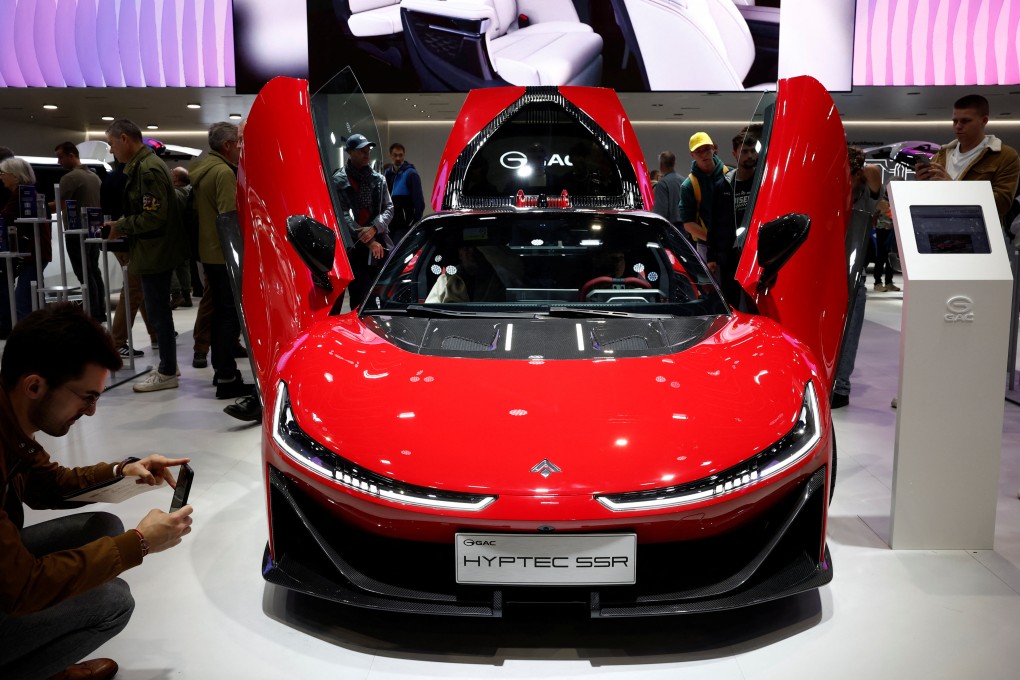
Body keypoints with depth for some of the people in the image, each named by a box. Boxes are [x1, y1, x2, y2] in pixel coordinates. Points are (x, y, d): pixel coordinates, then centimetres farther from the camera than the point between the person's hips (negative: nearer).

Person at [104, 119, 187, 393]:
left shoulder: (147, 169, -17)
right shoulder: (144, 165, 14)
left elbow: (154, 216, -23)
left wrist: (121, 226, -12)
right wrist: (122, 225, 9)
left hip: (154, 253, -10)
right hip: (155, 251, 10)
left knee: (158, 312, -2)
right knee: (159, 311, 16)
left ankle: (167, 374, 7)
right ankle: (167, 365, 27)